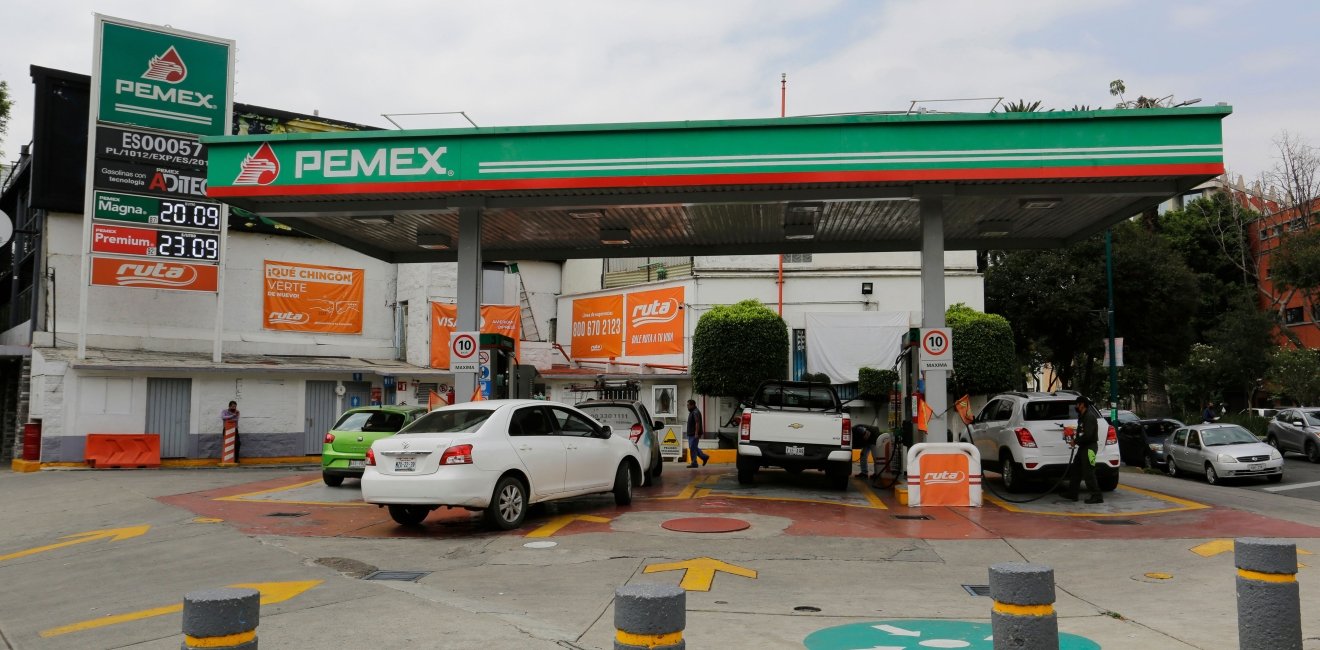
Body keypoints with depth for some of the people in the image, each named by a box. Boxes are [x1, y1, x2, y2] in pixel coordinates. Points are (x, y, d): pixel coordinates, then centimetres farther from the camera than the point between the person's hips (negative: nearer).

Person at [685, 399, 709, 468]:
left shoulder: (695, 412, -15)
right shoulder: (691, 412, 18)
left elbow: (697, 423, -22)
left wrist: (696, 433, -27)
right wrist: (688, 432, 23)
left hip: (694, 434, -10)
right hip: (691, 434, 10)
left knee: (692, 448, -7)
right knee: (694, 448, 13)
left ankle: (694, 463, -3)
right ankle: (704, 457, 19)